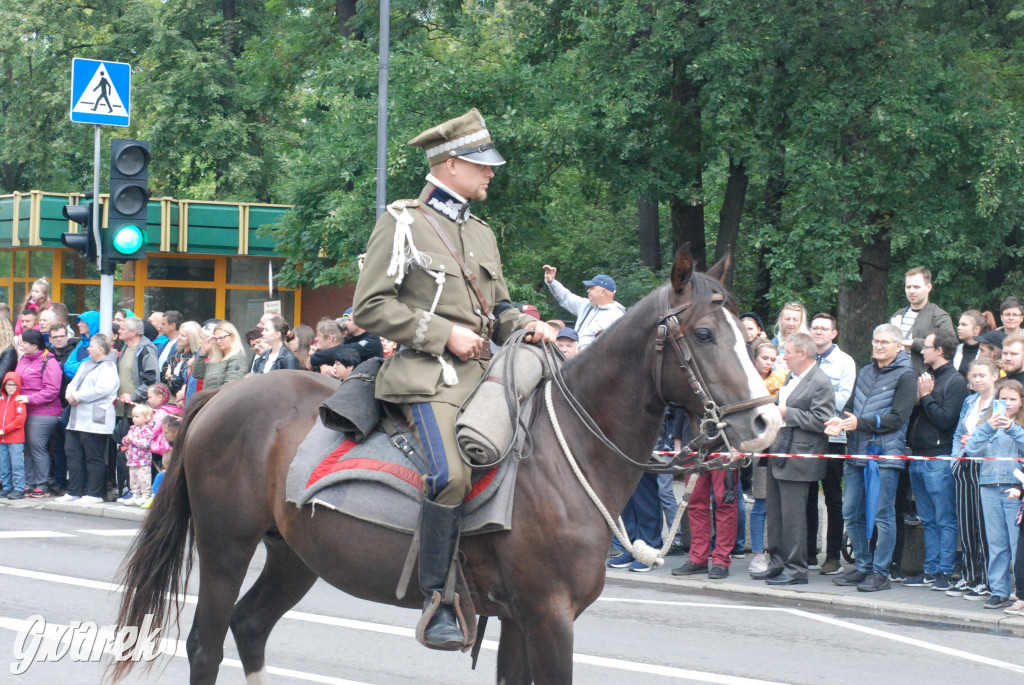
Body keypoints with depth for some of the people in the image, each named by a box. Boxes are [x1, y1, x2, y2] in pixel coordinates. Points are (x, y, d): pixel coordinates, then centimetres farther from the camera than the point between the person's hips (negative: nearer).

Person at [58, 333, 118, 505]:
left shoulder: (108, 367, -6)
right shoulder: (85, 365, 23)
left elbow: (103, 389, -20)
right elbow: (72, 384, 22)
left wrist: (77, 396, -15)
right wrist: (70, 395, -2)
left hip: (94, 420, -9)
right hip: (77, 419, 9)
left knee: (94, 457, -5)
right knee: (73, 454, 7)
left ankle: (95, 494, -1)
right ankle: (74, 492, 12)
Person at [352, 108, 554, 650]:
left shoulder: (481, 234, 22)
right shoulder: (403, 223, 0)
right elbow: (370, 306, -6)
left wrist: (523, 325, 5)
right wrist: (444, 334, -12)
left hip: (482, 371, 8)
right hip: (428, 375, -8)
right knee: (451, 472, -29)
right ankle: (436, 601, -22)